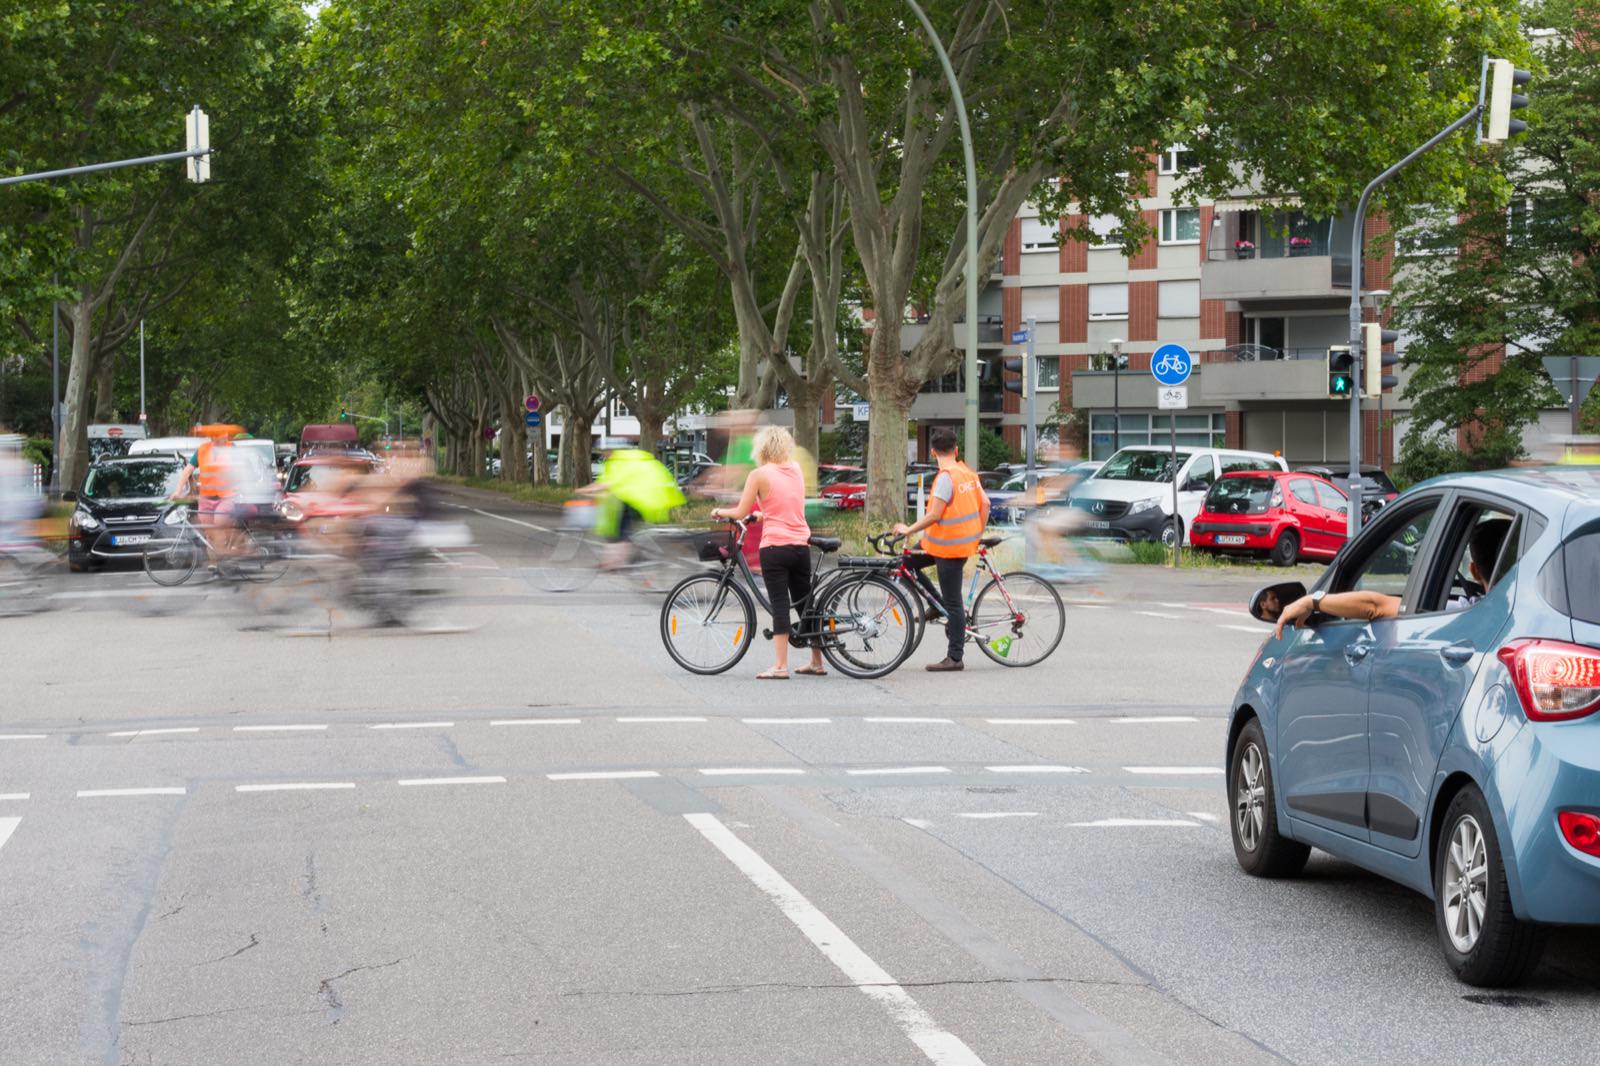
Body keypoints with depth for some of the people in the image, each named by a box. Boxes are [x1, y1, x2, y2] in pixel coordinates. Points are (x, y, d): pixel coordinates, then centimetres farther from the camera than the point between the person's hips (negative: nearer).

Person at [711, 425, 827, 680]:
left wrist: (720, 512, 18)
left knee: (780, 604, -6)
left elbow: (741, 512, -2)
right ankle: (816, 662, 18)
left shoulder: (759, 475, -6)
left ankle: (780, 666, -11)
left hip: (775, 546, -5)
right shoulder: (797, 470, 10)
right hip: (801, 545, 5)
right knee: (805, 605, 13)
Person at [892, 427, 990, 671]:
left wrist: (908, 530, -11)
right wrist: (978, 534, 20)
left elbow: (934, 515, -22)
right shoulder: (968, 472, 6)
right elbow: (985, 504, 9)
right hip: (967, 540, 9)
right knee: (908, 561, 21)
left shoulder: (946, 477, -19)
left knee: (953, 603, -3)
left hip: (949, 546, -9)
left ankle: (954, 658, 2)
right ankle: (939, 606, 21)